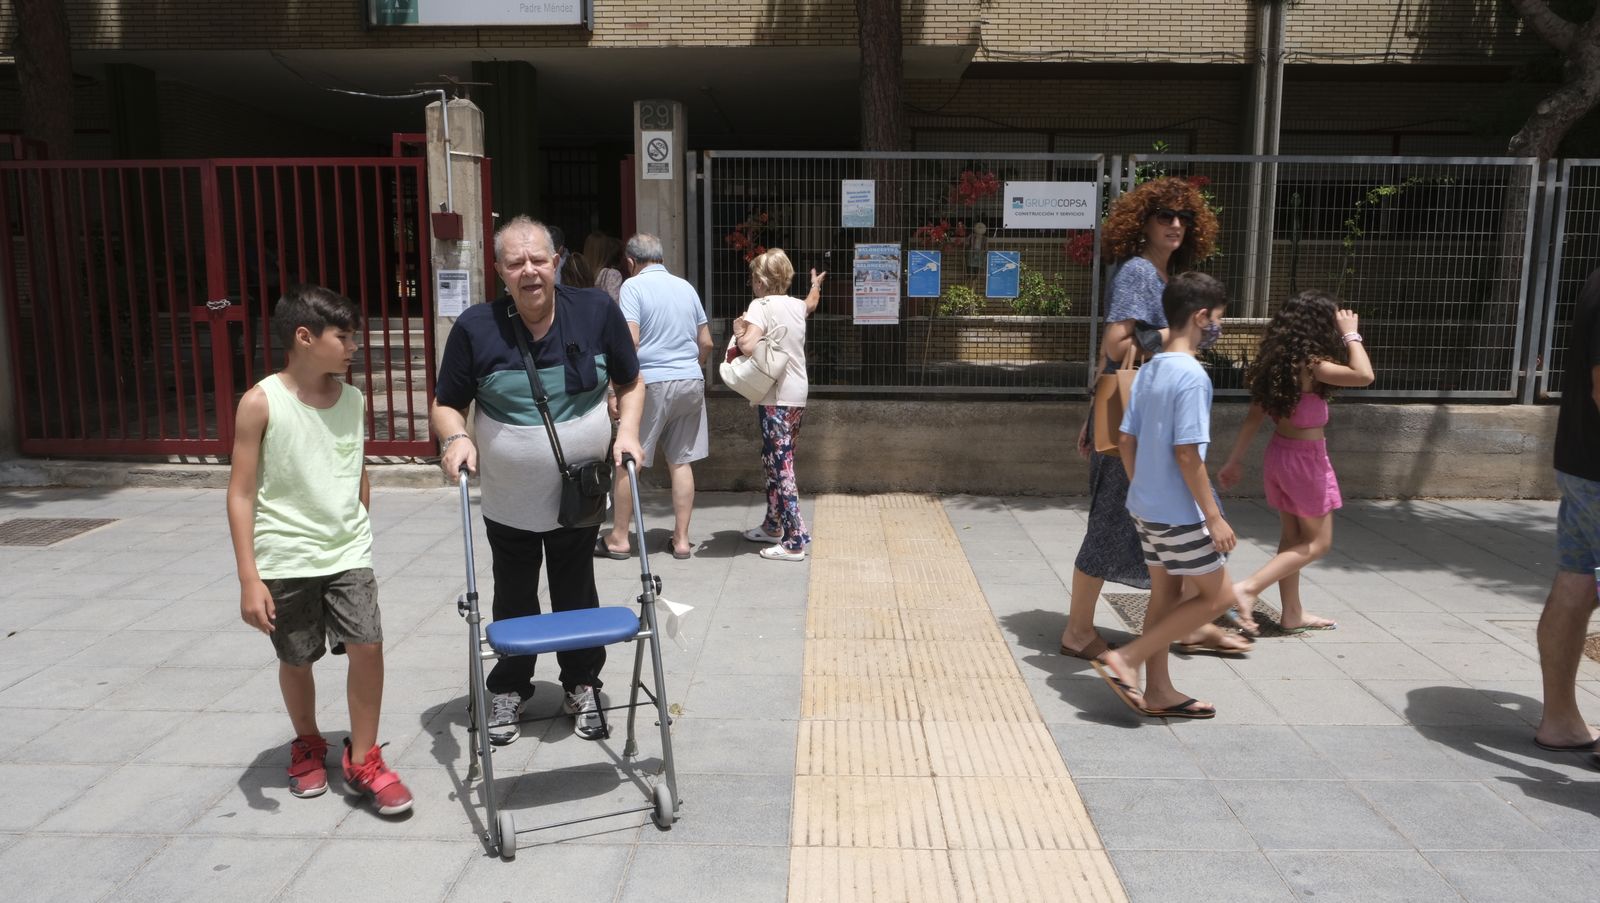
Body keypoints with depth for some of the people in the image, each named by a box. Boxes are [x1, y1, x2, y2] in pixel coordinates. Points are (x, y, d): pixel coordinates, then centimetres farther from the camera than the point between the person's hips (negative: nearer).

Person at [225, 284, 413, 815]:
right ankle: (307, 745, 39)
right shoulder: (261, 403, -12)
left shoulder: (354, 401, 1)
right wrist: (249, 579, -14)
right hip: (285, 560, -3)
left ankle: (362, 761, 9)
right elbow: (241, 494, -11)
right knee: (296, 660, 12)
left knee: (367, 646, -8)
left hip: (347, 553, 3)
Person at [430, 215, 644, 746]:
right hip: (508, 502, 0)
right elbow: (446, 405, -2)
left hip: (579, 496, 0)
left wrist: (627, 430, -14)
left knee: (577, 595, 16)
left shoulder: (597, 312, -9)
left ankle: (582, 687, 35)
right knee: (514, 601, 16)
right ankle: (509, 690, 37)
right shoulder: (476, 328, -12)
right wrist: (456, 438, -22)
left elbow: (631, 384, 3)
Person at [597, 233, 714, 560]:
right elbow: (706, 343, 14)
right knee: (681, 462, 9)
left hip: (651, 383, -5)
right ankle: (681, 539, 12)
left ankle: (619, 538, 12)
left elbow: (630, 339, -16)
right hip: (691, 384, 5)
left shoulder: (633, 286, -5)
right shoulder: (686, 287, 12)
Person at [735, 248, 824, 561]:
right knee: (775, 461, 20)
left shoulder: (761, 306, -11)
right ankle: (773, 525, 32)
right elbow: (811, 303, 38)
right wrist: (815, 286, 59)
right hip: (798, 394, 8)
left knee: (780, 465, -7)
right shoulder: (797, 305, 12)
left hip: (775, 397, -8)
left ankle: (795, 541, -7)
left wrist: (739, 329, -4)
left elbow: (748, 346, -26)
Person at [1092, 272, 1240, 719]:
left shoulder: (1149, 370, 6)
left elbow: (1126, 440, 10)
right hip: (1179, 512, -9)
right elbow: (1187, 454, -22)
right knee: (1217, 595, 5)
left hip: (1145, 505, 9)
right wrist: (1214, 516, -17)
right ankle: (1126, 659, 0)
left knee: (1165, 593, 16)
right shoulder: (1193, 376, -19)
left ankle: (1158, 691, 24)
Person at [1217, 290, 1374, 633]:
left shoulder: (1279, 360, 3)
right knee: (1318, 541, 5)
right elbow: (1363, 376, -32)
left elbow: (1255, 414, 6)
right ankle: (1248, 588, -8)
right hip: (1305, 457, -8)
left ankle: (1293, 613, 26)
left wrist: (1235, 459, 11)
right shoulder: (1309, 363, -21)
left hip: (1279, 452, 8)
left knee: (1293, 536, 17)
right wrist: (1351, 334, -17)